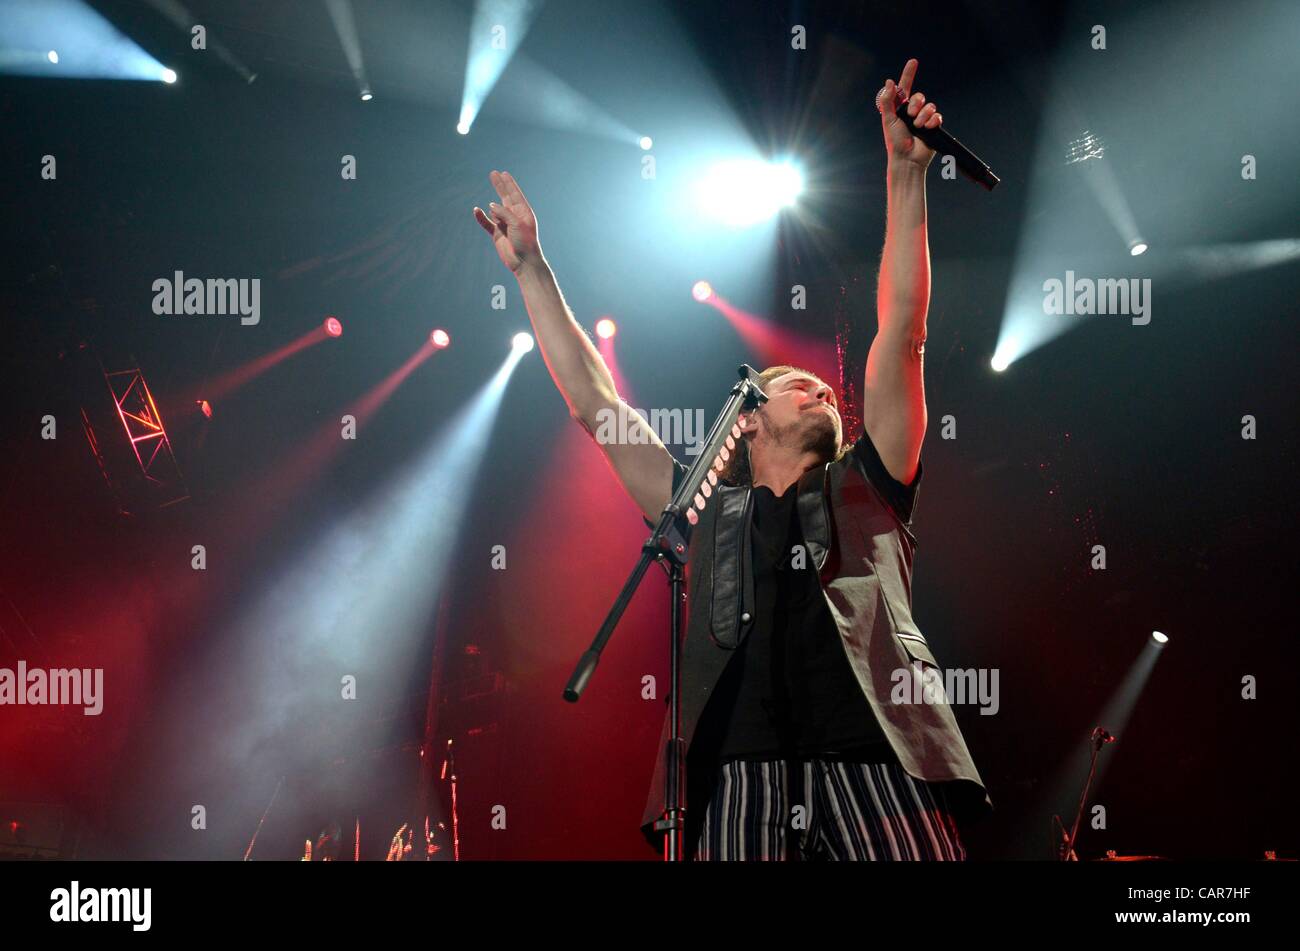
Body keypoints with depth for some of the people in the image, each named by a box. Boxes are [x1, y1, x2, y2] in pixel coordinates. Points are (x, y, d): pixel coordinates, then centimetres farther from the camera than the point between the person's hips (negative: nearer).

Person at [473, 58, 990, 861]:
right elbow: (592, 401, 28)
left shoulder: (864, 488, 25)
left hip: (877, 772, -1)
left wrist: (906, 175, 13)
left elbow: (901, 333, 18)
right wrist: (533, 269, 30)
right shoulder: (708, 511, 27)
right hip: (741, 779, 1)